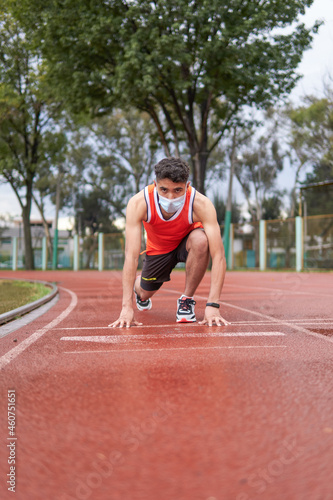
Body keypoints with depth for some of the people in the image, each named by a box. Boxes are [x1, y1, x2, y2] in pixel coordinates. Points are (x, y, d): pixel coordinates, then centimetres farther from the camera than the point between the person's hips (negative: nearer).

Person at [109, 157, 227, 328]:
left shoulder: (201, 204, -37)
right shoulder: (138, 203, -35)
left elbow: (218, 255, -39)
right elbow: (131, 255, -37)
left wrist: (212, 305, -48)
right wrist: (127, 307, -42)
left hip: (186, 242, -2)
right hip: (158, 248, 2)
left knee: (200, 240, -35)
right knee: (144, 293, 8)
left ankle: (187, 299, -12)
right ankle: (138, 285, 49)